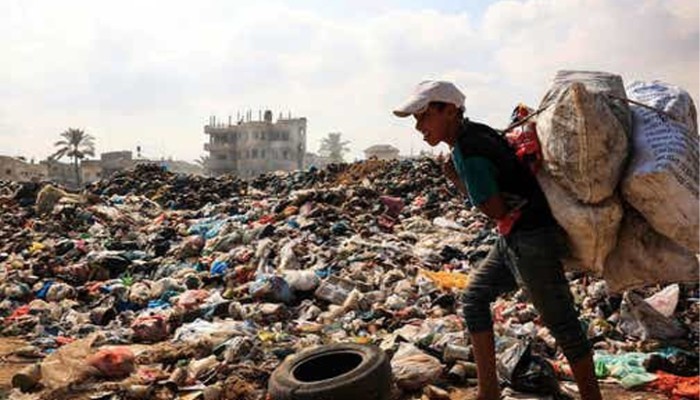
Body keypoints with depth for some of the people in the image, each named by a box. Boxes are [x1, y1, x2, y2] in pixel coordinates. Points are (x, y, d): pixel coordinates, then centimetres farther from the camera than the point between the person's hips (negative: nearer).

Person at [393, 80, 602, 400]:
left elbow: (496, 210, -18)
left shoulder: (465, 152, -20)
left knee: (560, 321, 1)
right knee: (474, 297, 15)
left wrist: (456, 180, -8)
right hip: (513, 238, 11)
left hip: (532, 237, -11)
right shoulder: (475, 132, 8)